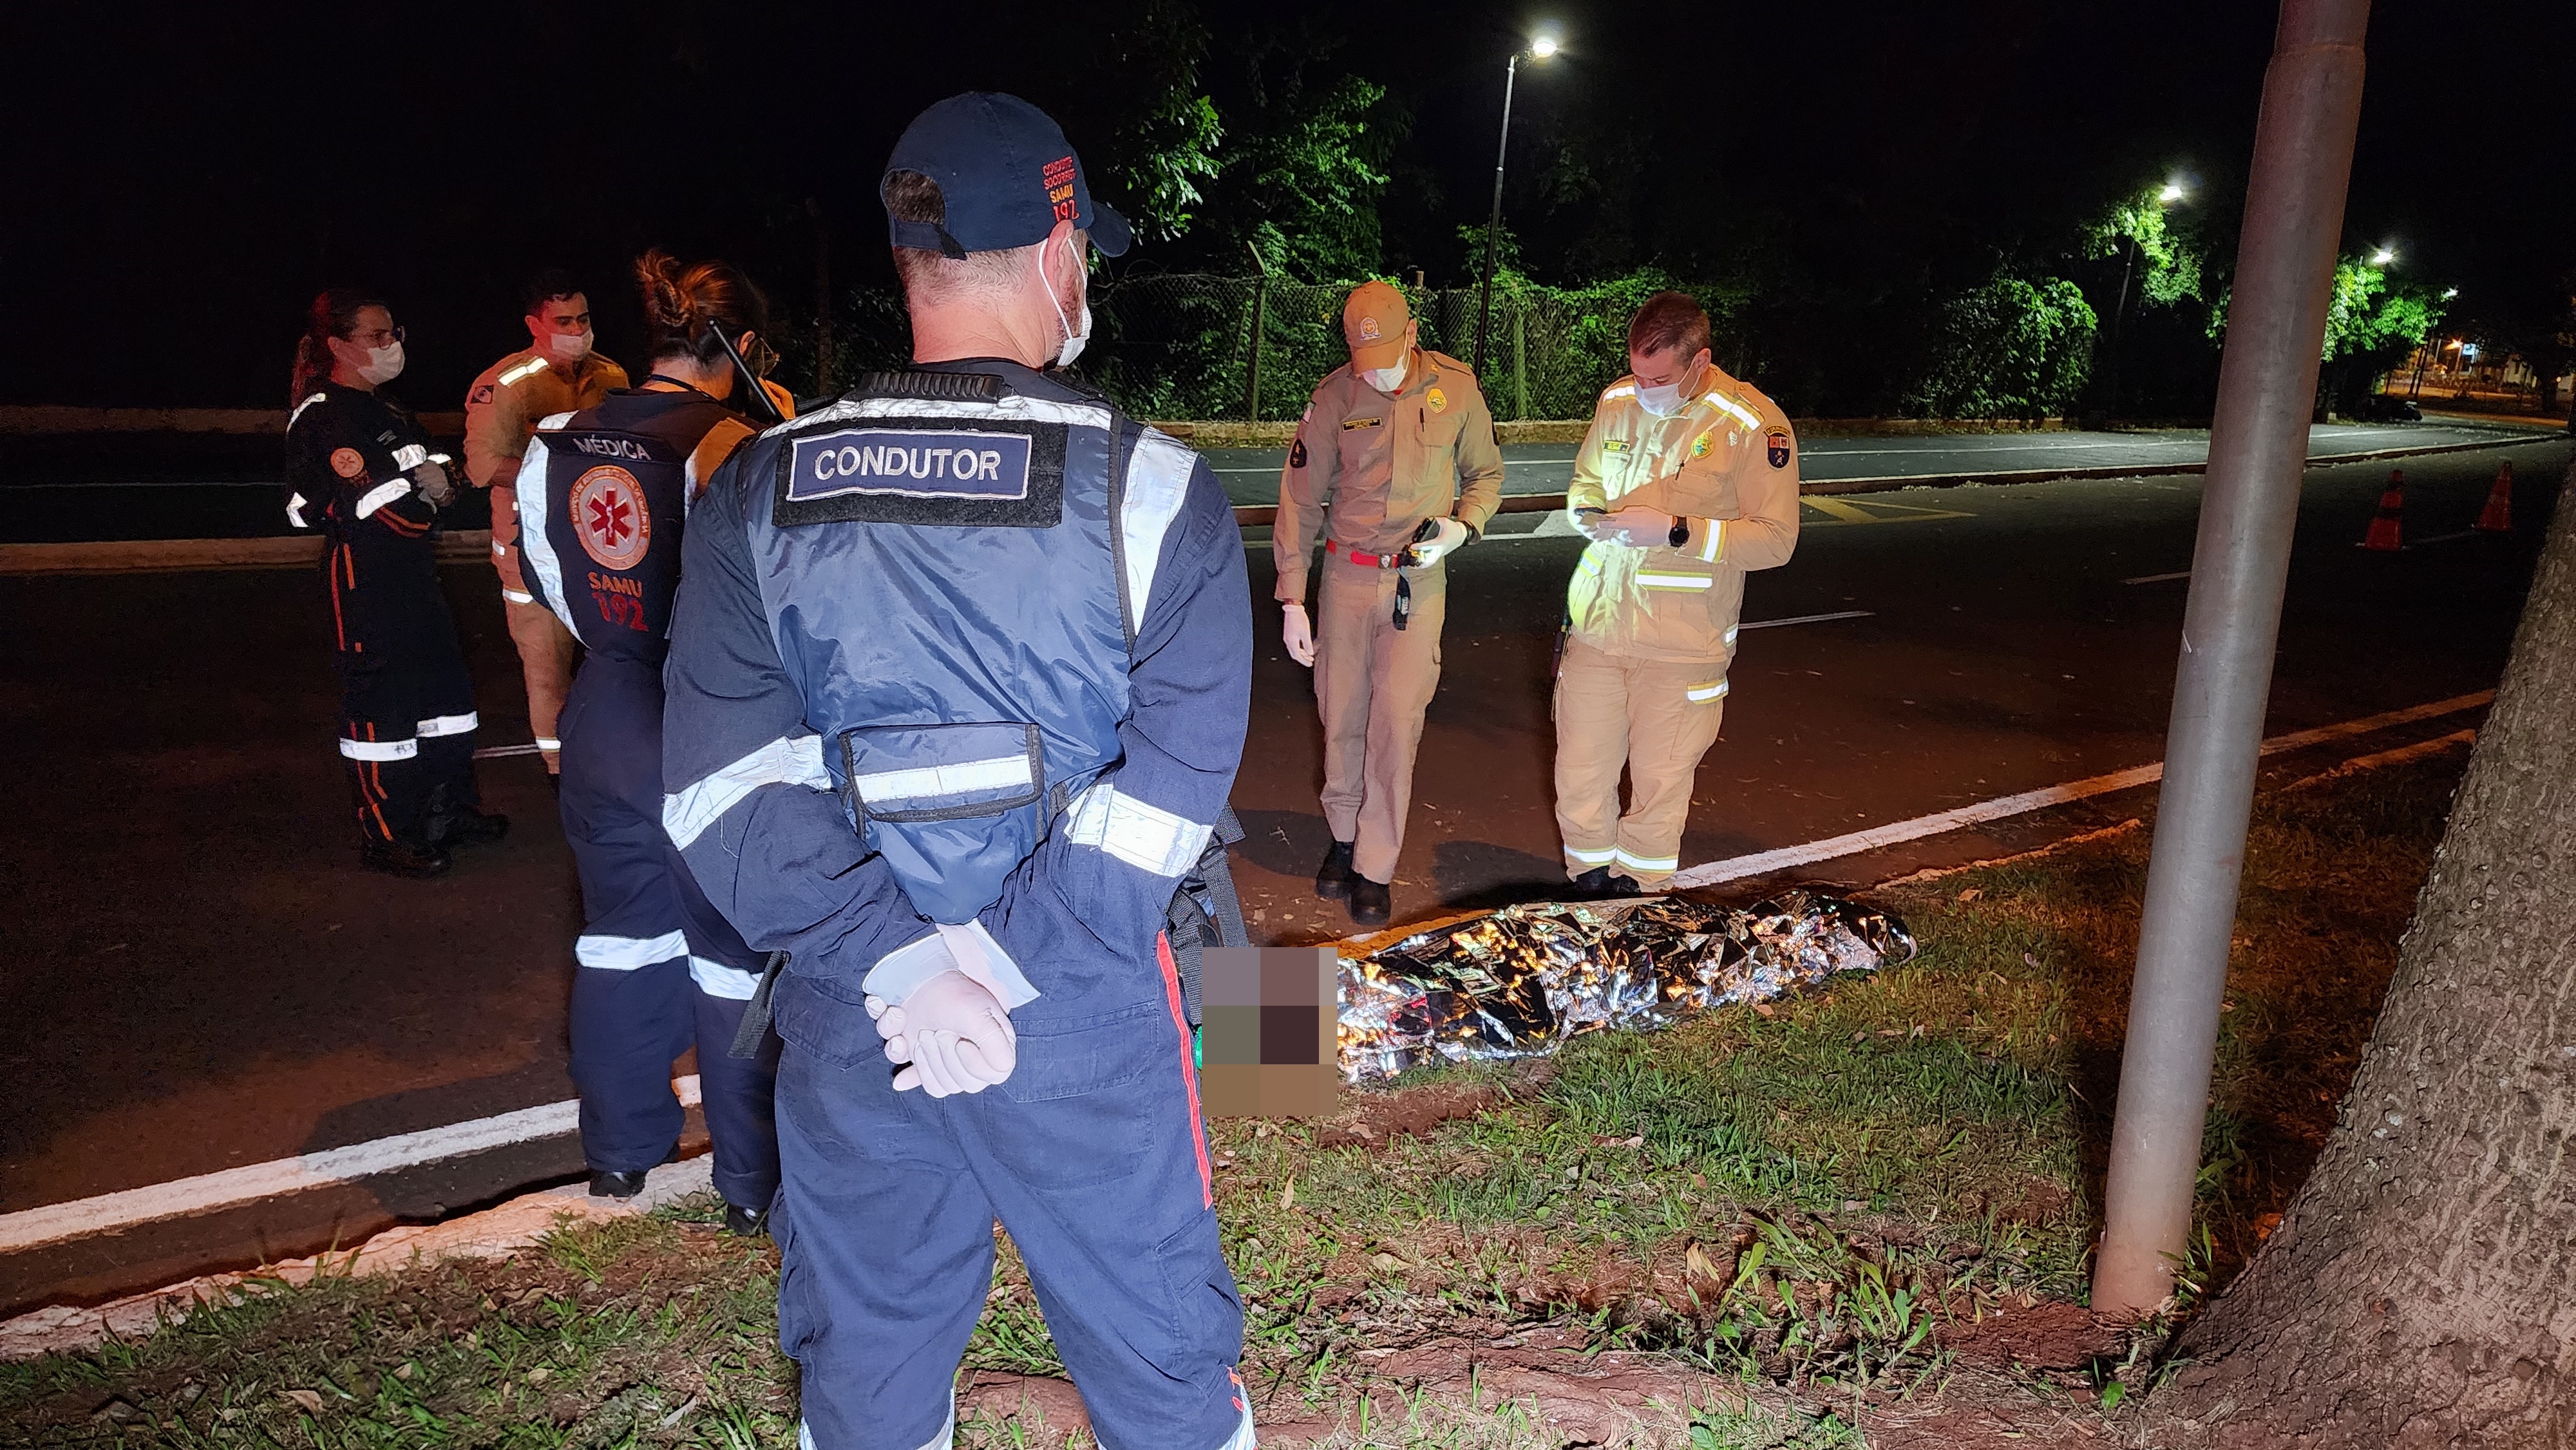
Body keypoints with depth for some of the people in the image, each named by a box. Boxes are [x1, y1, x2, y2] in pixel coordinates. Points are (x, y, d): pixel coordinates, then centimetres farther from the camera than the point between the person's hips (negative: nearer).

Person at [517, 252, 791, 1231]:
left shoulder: (556, 446, 1)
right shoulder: (731, 450, -20)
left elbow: (546, 580, 13)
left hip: (604, 719, 6)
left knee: (622, 932, 21)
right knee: (735, 949, 7)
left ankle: (618, 1151, 35)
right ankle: (754, 1181, 19)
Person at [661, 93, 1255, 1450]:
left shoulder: (757, 496, -2)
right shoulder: (1153, 492, -10)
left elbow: (721, 784, -10)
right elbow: (1173, 783, -17)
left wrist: (896, 959, -14)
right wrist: (1006, 964, -16)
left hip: (846, 1014, 3)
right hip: (1083, 1029, -3)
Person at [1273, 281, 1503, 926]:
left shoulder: (1456, 388, -4)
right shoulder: (1334, 397, -4)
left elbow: (1486, 474, 10)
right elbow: (1299, 500, 0)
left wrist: (1463, 525, -12)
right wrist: (1292, 599, -3)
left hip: (1419, 583, -1)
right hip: (1347, 580, 1)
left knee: (1397, 722, -5)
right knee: (1341, 718, 9)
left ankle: (1376, 868, 6)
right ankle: (1344, 837, 30)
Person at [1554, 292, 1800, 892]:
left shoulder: (1753, 425, -10)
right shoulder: (1617, 401, 5)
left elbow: (1776, 540, -12)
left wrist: (1674, 530, -22)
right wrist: (1590, 513, -4)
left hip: (1682, 643, -4)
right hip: (1596, 624, 4)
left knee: (1660, 786, 6)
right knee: (1579, 777, 9)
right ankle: (1589, 891, 29)